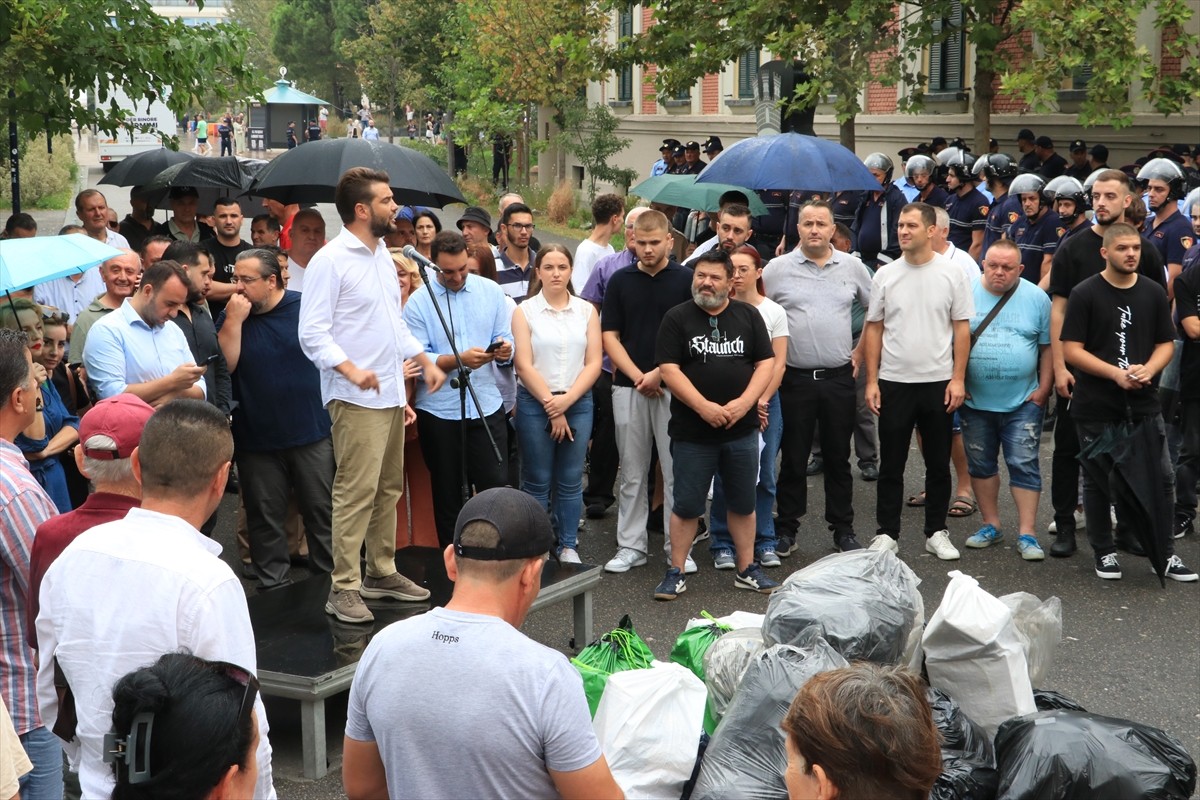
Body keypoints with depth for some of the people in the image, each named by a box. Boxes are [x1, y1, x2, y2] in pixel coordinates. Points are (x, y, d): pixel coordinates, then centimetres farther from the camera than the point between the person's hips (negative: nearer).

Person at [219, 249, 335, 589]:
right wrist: (234, 320, -17)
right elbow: (223, 365, -11)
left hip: (311, 433, -1)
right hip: (256, 440, 2)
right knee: (265, 519, 8)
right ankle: (274, 588, 18)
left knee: (322, 511, 4)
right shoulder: (230, 317, 2)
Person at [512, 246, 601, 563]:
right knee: (537, 482, 2)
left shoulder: (586, 311, 7)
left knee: (571, 481, 5)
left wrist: (567, 399, -11)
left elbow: (593, 363, 1)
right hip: (535, 404, -2)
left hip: (578, 403, 2)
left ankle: (569, 546, 14)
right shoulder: (525, 311, 0)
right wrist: (551, 406, -9)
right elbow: (524, 366, -5)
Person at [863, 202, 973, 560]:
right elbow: (874, 329, 4)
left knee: (938, 463, 9)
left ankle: (936, 532, 20)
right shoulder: (885, 275, 2)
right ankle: (887, 533, 15)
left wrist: (958, 379, -7)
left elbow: (962, 329, 0)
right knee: (891, 464, 6)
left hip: (939, 382, -1)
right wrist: (871, 380, -1)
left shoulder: (952, 274, -2)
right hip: (893, 382, 1)